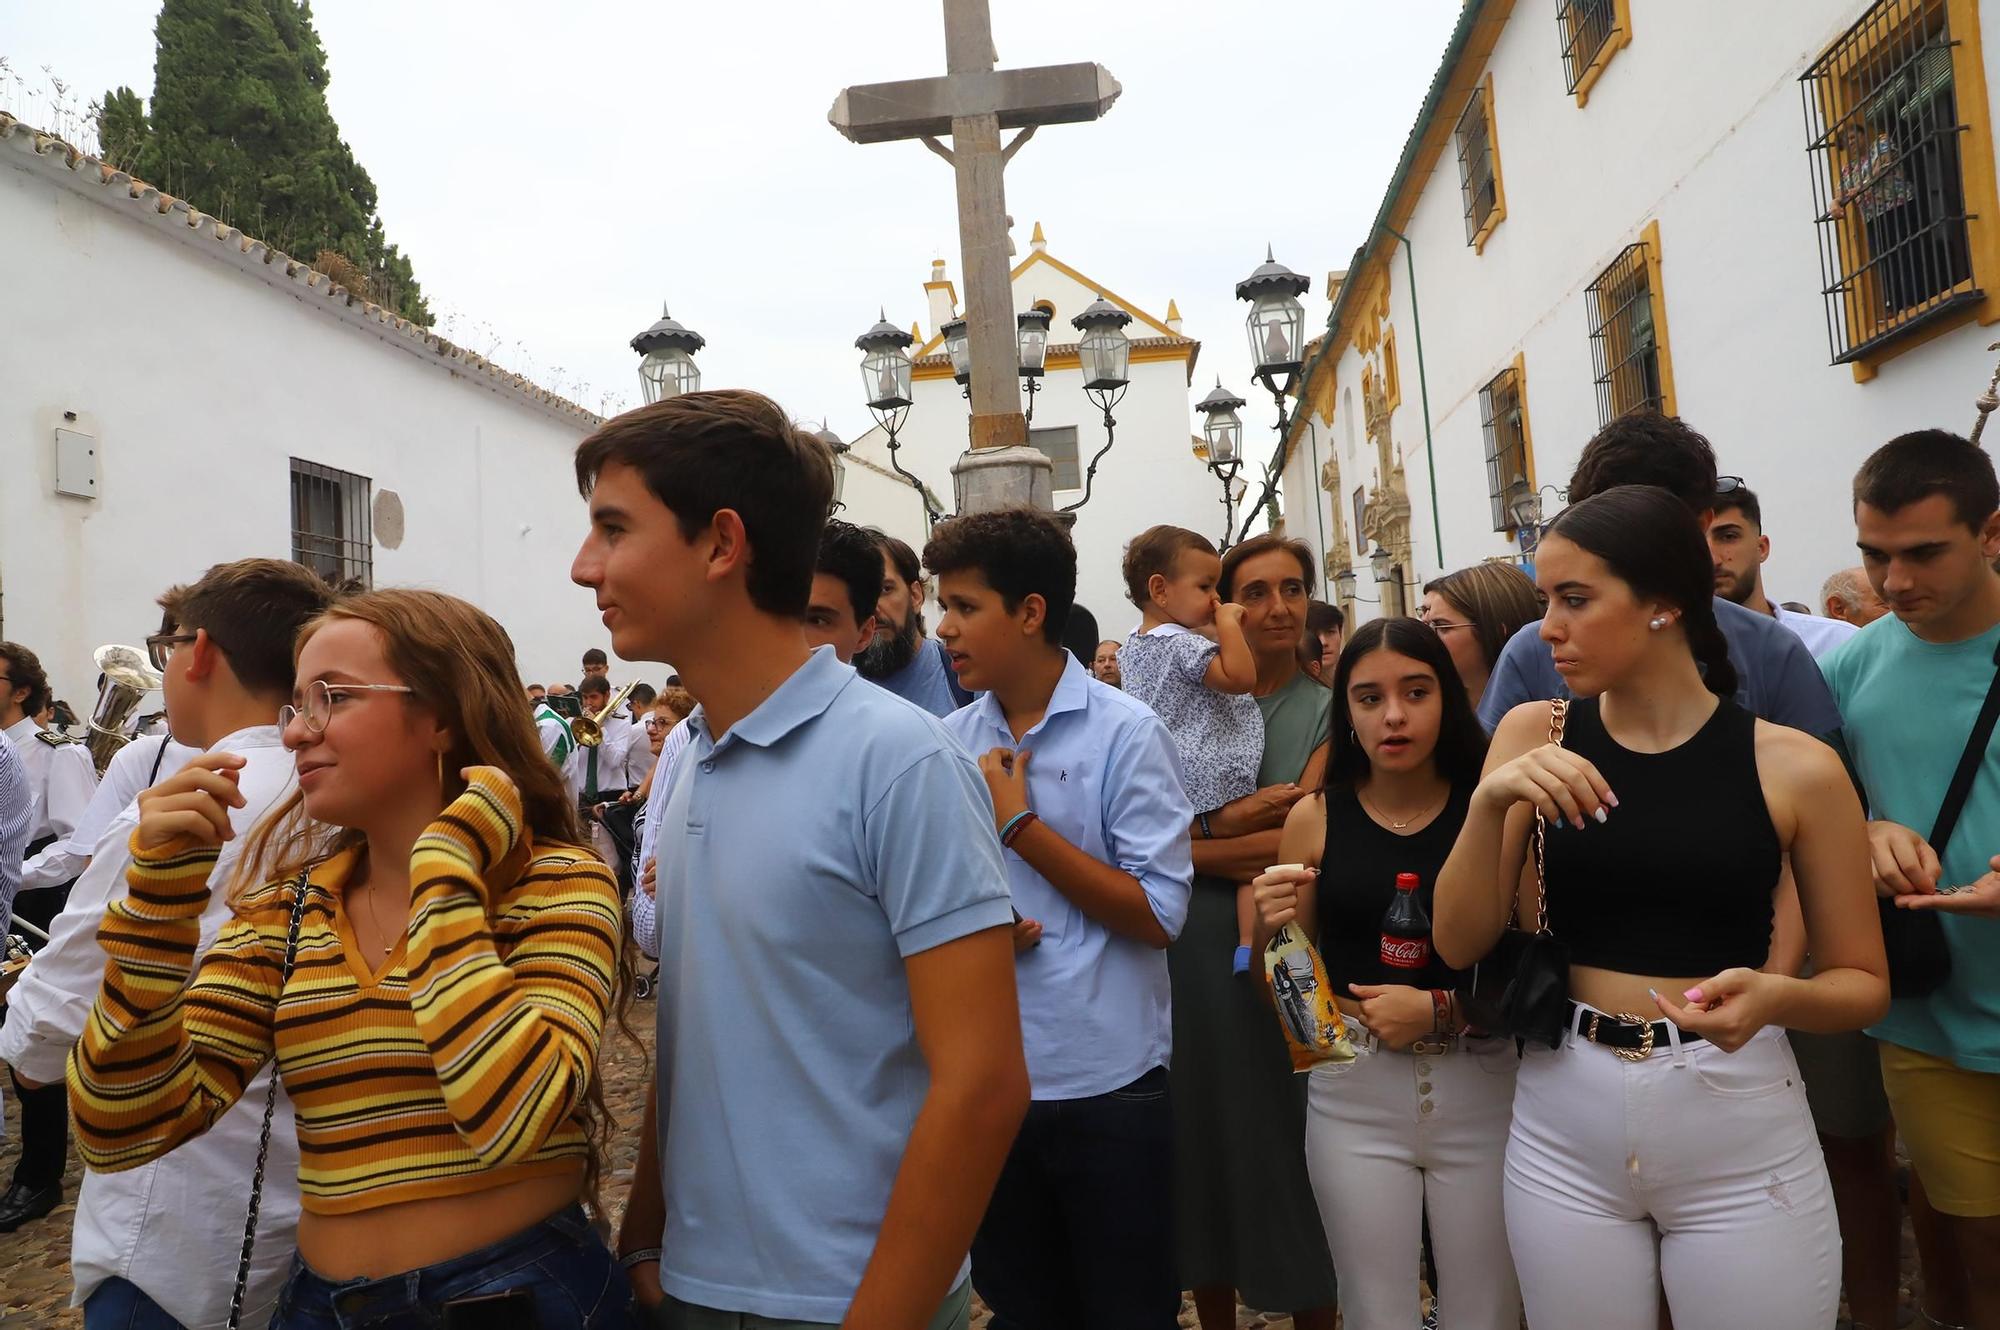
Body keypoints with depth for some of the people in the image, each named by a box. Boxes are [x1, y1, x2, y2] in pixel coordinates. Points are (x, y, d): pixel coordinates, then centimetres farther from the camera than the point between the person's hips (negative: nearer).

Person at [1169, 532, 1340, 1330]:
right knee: (1201, 1139, 14)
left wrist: (1188, 845, -9)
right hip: (1190, 959, 3)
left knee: (1289, 1148, 7)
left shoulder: (1329, 708, -1)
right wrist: (1233, 819, -15)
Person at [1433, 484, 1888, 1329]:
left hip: (1743, 1141, -2)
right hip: (1562, 1130, 2)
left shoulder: (1796, 767, -8)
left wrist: (1775, 996, -19)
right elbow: (1458, 944, -5)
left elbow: (1864, 982, 2)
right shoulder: (1534, 736, -3)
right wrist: (1489, 802, -20)